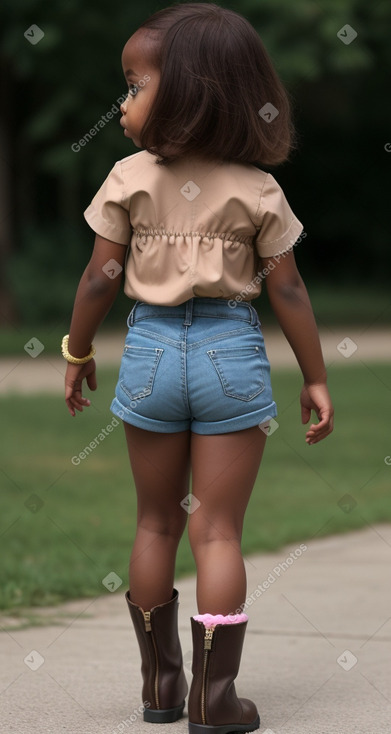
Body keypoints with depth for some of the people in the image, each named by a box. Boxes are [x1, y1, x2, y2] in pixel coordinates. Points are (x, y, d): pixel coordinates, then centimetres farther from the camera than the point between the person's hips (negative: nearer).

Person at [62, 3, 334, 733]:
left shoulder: (129, 179, -6)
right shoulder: (257, 190, -4)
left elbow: (101, 277, -3)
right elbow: (287, 291, -3)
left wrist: (77, 352, 11)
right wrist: (315, 377, 6)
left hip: (152, 351, 1)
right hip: (231, 355, -1)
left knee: (156, 522, 15)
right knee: (217, 530, 2)